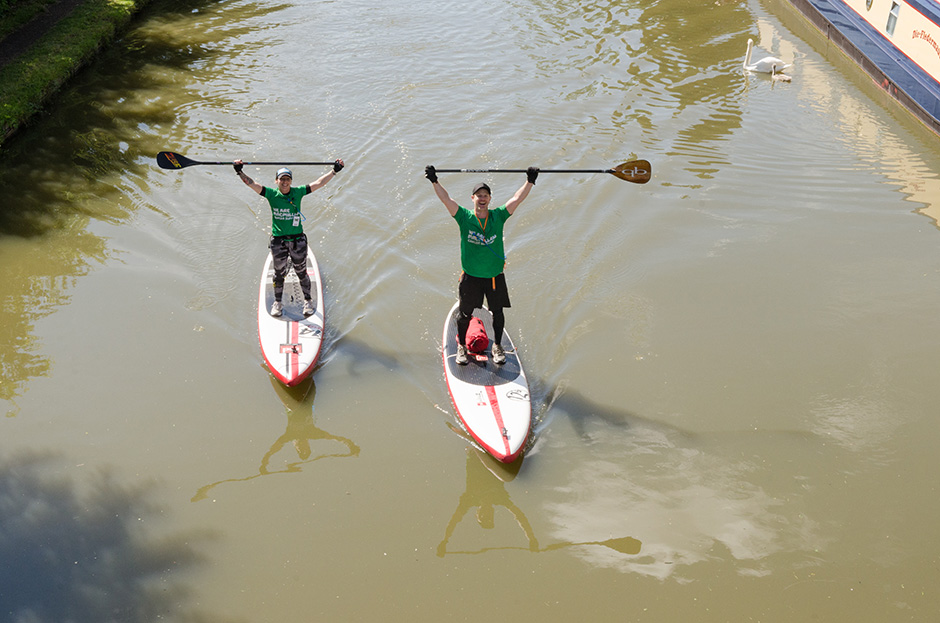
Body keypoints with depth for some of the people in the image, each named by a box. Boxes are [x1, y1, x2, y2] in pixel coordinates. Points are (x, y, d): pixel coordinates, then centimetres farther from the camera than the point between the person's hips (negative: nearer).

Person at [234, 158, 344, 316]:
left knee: (301, 272, 11)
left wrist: (335, 170, -2)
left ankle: (308, 300, 29)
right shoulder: (271, 194, -5)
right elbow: (251, 183, -10)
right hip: (278, 240, 0)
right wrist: (239, 171, -22)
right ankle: (277, 303, 30)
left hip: (297, 240, 0)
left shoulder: (298, 192, -3)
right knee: (279, 273, 12)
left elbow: (319, 183, 0)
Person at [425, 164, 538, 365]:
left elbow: (517, 199, -7)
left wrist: (530, 182, -16)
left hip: (495, 276, 1)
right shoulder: (464, 217, -7)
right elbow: (446, 199, -13)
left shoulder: (498, 216, -3)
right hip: (470, 276, -1)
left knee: (497, 312, 13)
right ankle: (462, 346, 30)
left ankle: (497, 346, 33)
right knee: (465, 313, 11)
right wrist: (434, 181, -22)